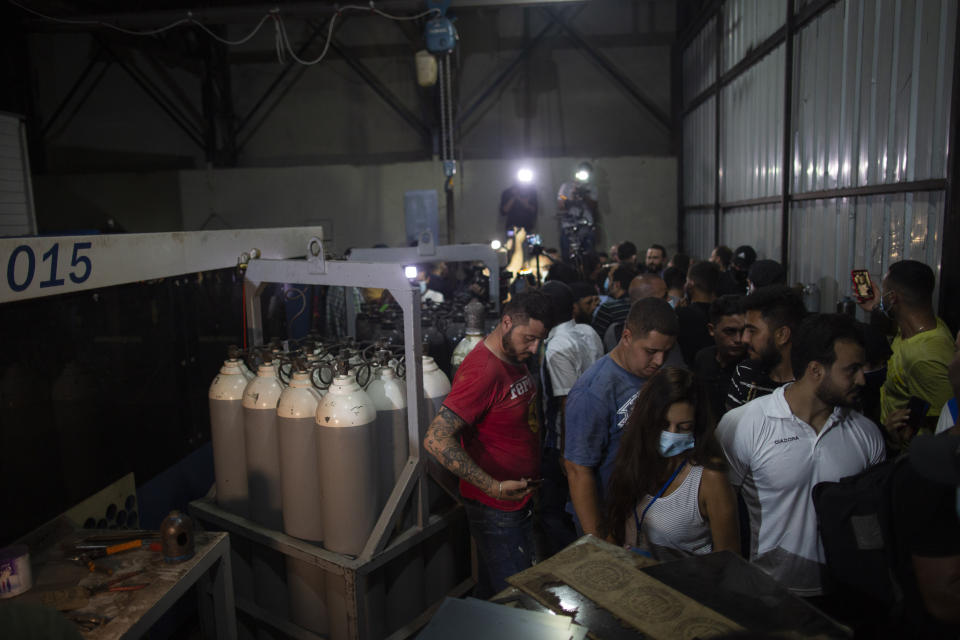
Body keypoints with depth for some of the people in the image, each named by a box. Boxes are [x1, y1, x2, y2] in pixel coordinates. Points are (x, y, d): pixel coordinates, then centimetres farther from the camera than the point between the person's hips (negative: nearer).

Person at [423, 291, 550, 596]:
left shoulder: (514, 359, 5)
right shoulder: (482, 371, -25)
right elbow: (436, 440, -31)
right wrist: (494, 488, -31)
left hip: (520, 499, 9)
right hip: (494, 509, -9)